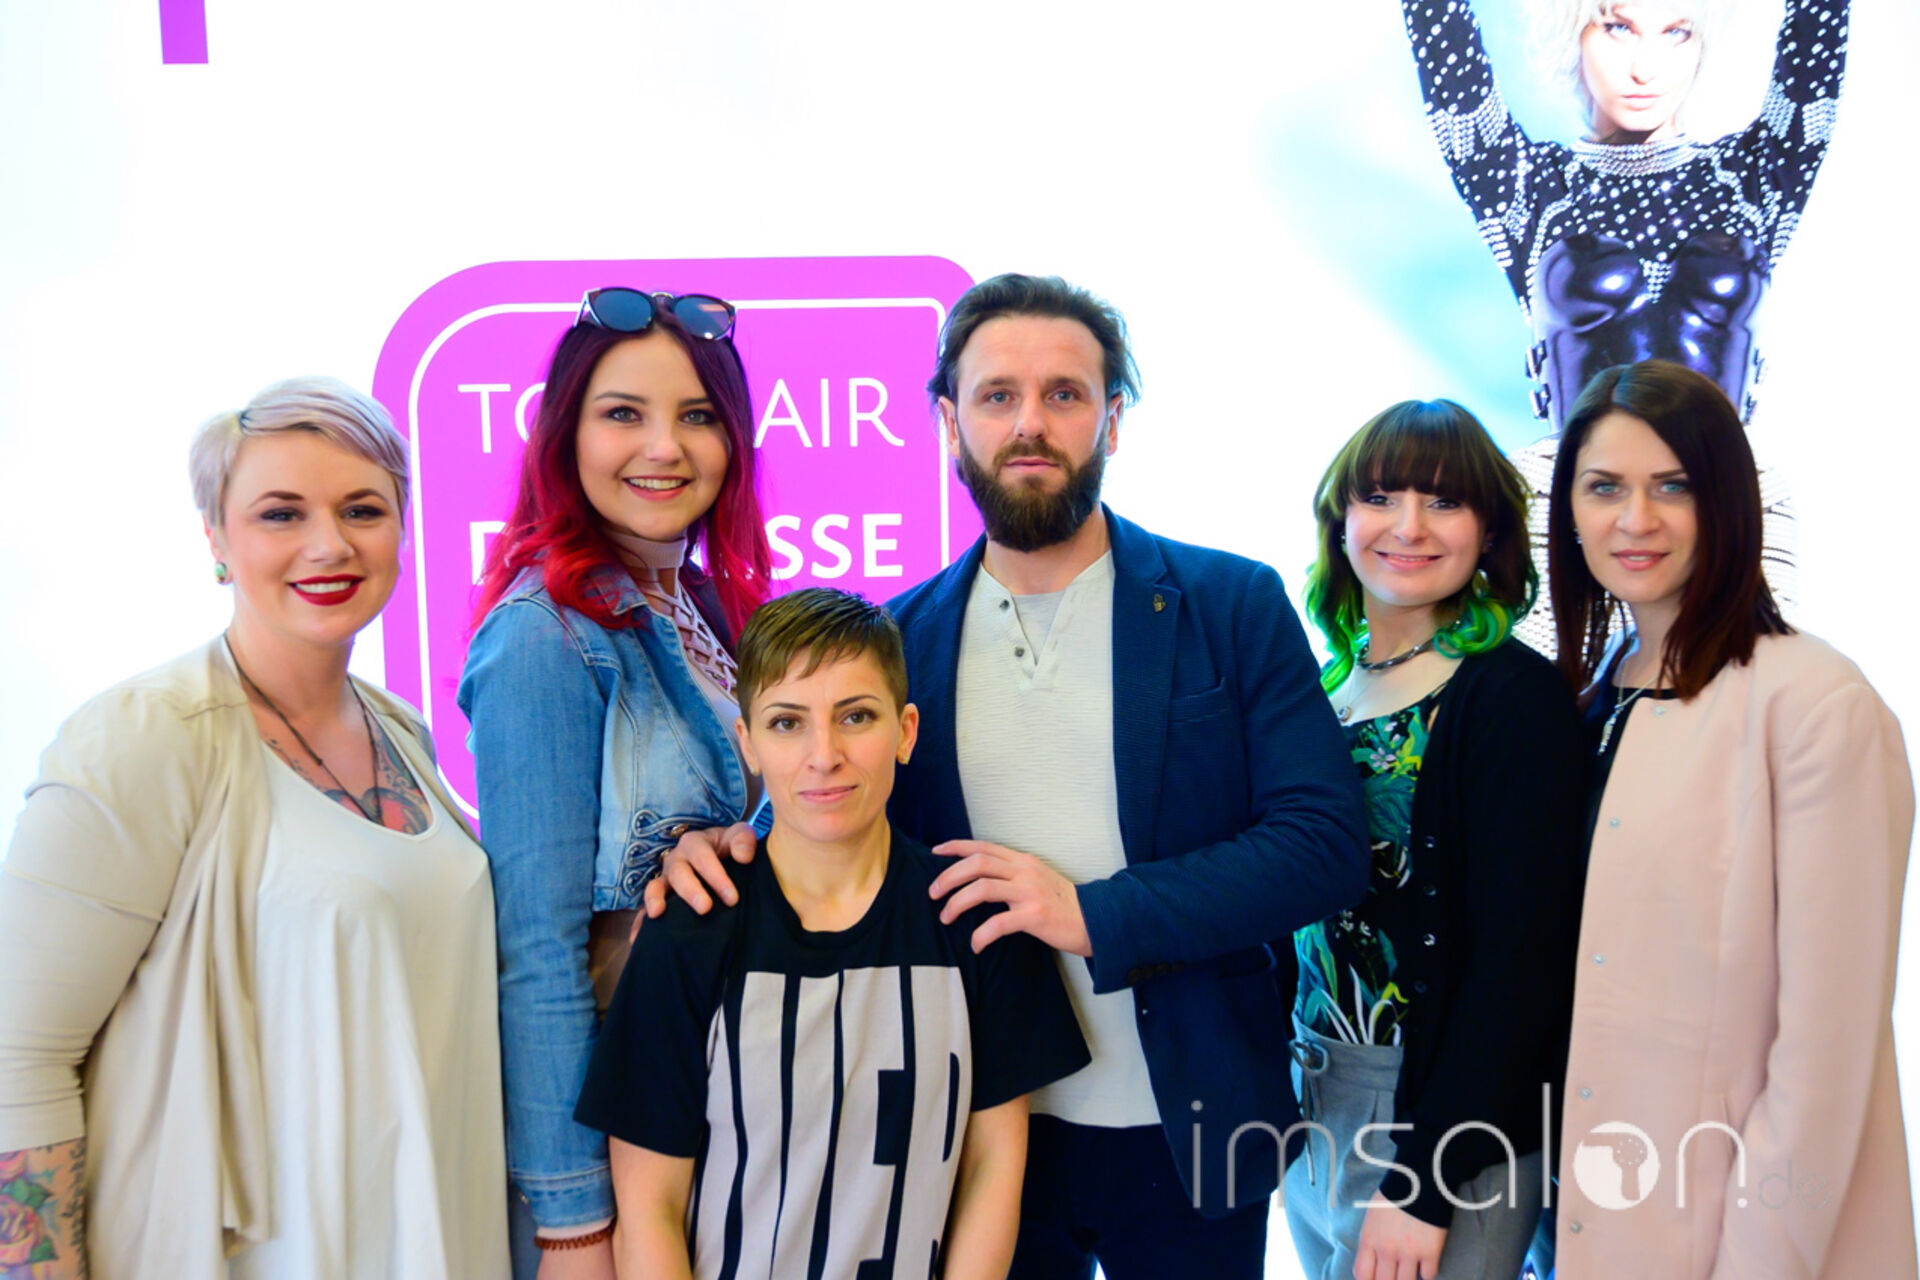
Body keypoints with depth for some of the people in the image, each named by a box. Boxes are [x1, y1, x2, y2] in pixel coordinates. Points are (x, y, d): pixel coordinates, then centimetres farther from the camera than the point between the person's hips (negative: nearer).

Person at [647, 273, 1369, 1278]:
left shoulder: (1232, 606, -5)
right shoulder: (901, 638, 2)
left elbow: (1325, 845, -11)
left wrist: (1096, 913, -19)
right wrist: (718, 847, -13)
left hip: (1189, 1132, -1)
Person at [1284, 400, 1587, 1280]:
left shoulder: (1516, 694, -13)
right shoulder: (1325, 685, 5)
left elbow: (1521, 960, -17)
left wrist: (1426, 1182, -18)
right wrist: (1287, 1090, 5)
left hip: (1446, 1122, -6)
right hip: (1312, 1108, 6)